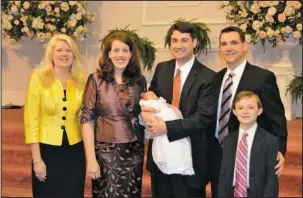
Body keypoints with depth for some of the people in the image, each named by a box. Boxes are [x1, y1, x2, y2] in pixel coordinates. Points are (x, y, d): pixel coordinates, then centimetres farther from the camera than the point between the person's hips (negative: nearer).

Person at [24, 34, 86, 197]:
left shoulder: (80, 81, 1)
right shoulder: (39, 79, -8)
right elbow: (31, 120, -8)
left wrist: (88, 152, 3)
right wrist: (37, 159, -10)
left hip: (75, 150, 3)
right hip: (48, 150, -3)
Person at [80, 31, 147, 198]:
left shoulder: (139, 80, 3)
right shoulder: (96, 79, -7)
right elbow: (87, 119, -8)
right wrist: (90, 158, -13)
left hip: (134, 150, 3)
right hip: (105, 151, -3)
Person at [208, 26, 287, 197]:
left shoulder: (263, 77, -11)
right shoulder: (217, 78, 7)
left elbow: (277, 117, -9)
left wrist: (279, 151, -16)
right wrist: (209, 149, 9)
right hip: (217, 156, 5)